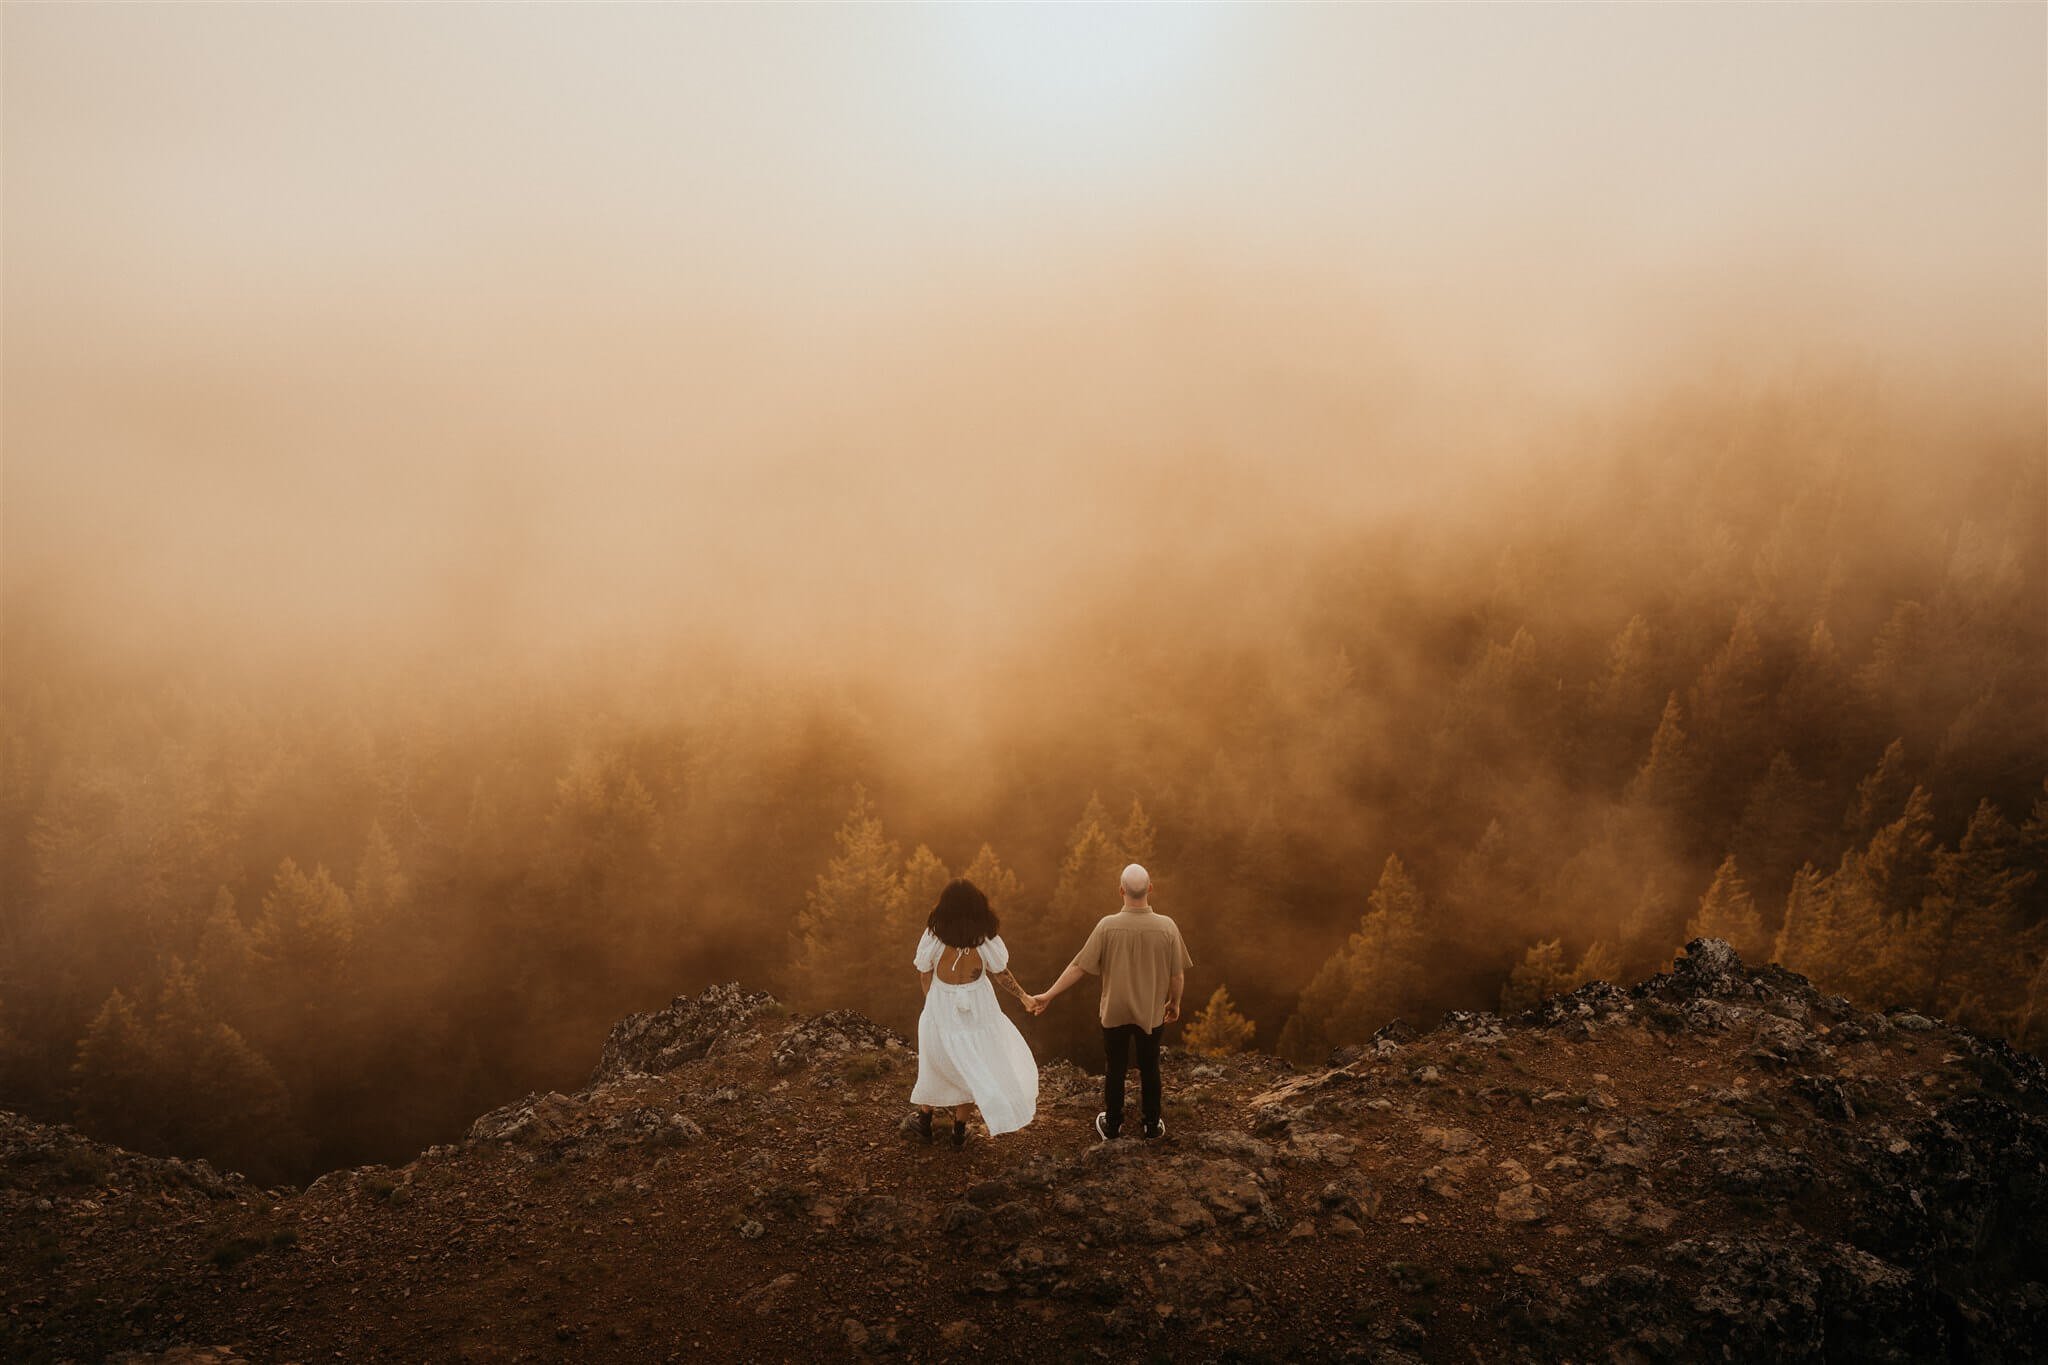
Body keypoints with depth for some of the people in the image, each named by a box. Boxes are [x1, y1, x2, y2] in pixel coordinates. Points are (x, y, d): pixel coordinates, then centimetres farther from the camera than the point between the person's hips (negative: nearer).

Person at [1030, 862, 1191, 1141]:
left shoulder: (1107, 926, -21)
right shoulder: (1167, 927, -19)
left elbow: (1079, 967, -16)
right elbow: (1177, 975, -10)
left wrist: (1049, 995, -6)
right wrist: (1174, 1002, 10)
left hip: (1114, 1012, 0)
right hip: (1151, 1012, 0)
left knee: (1115, 1069, 17)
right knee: (1149, 1069, 19)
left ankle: (1112, 1125, 31)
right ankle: (1152, 1125, 31)